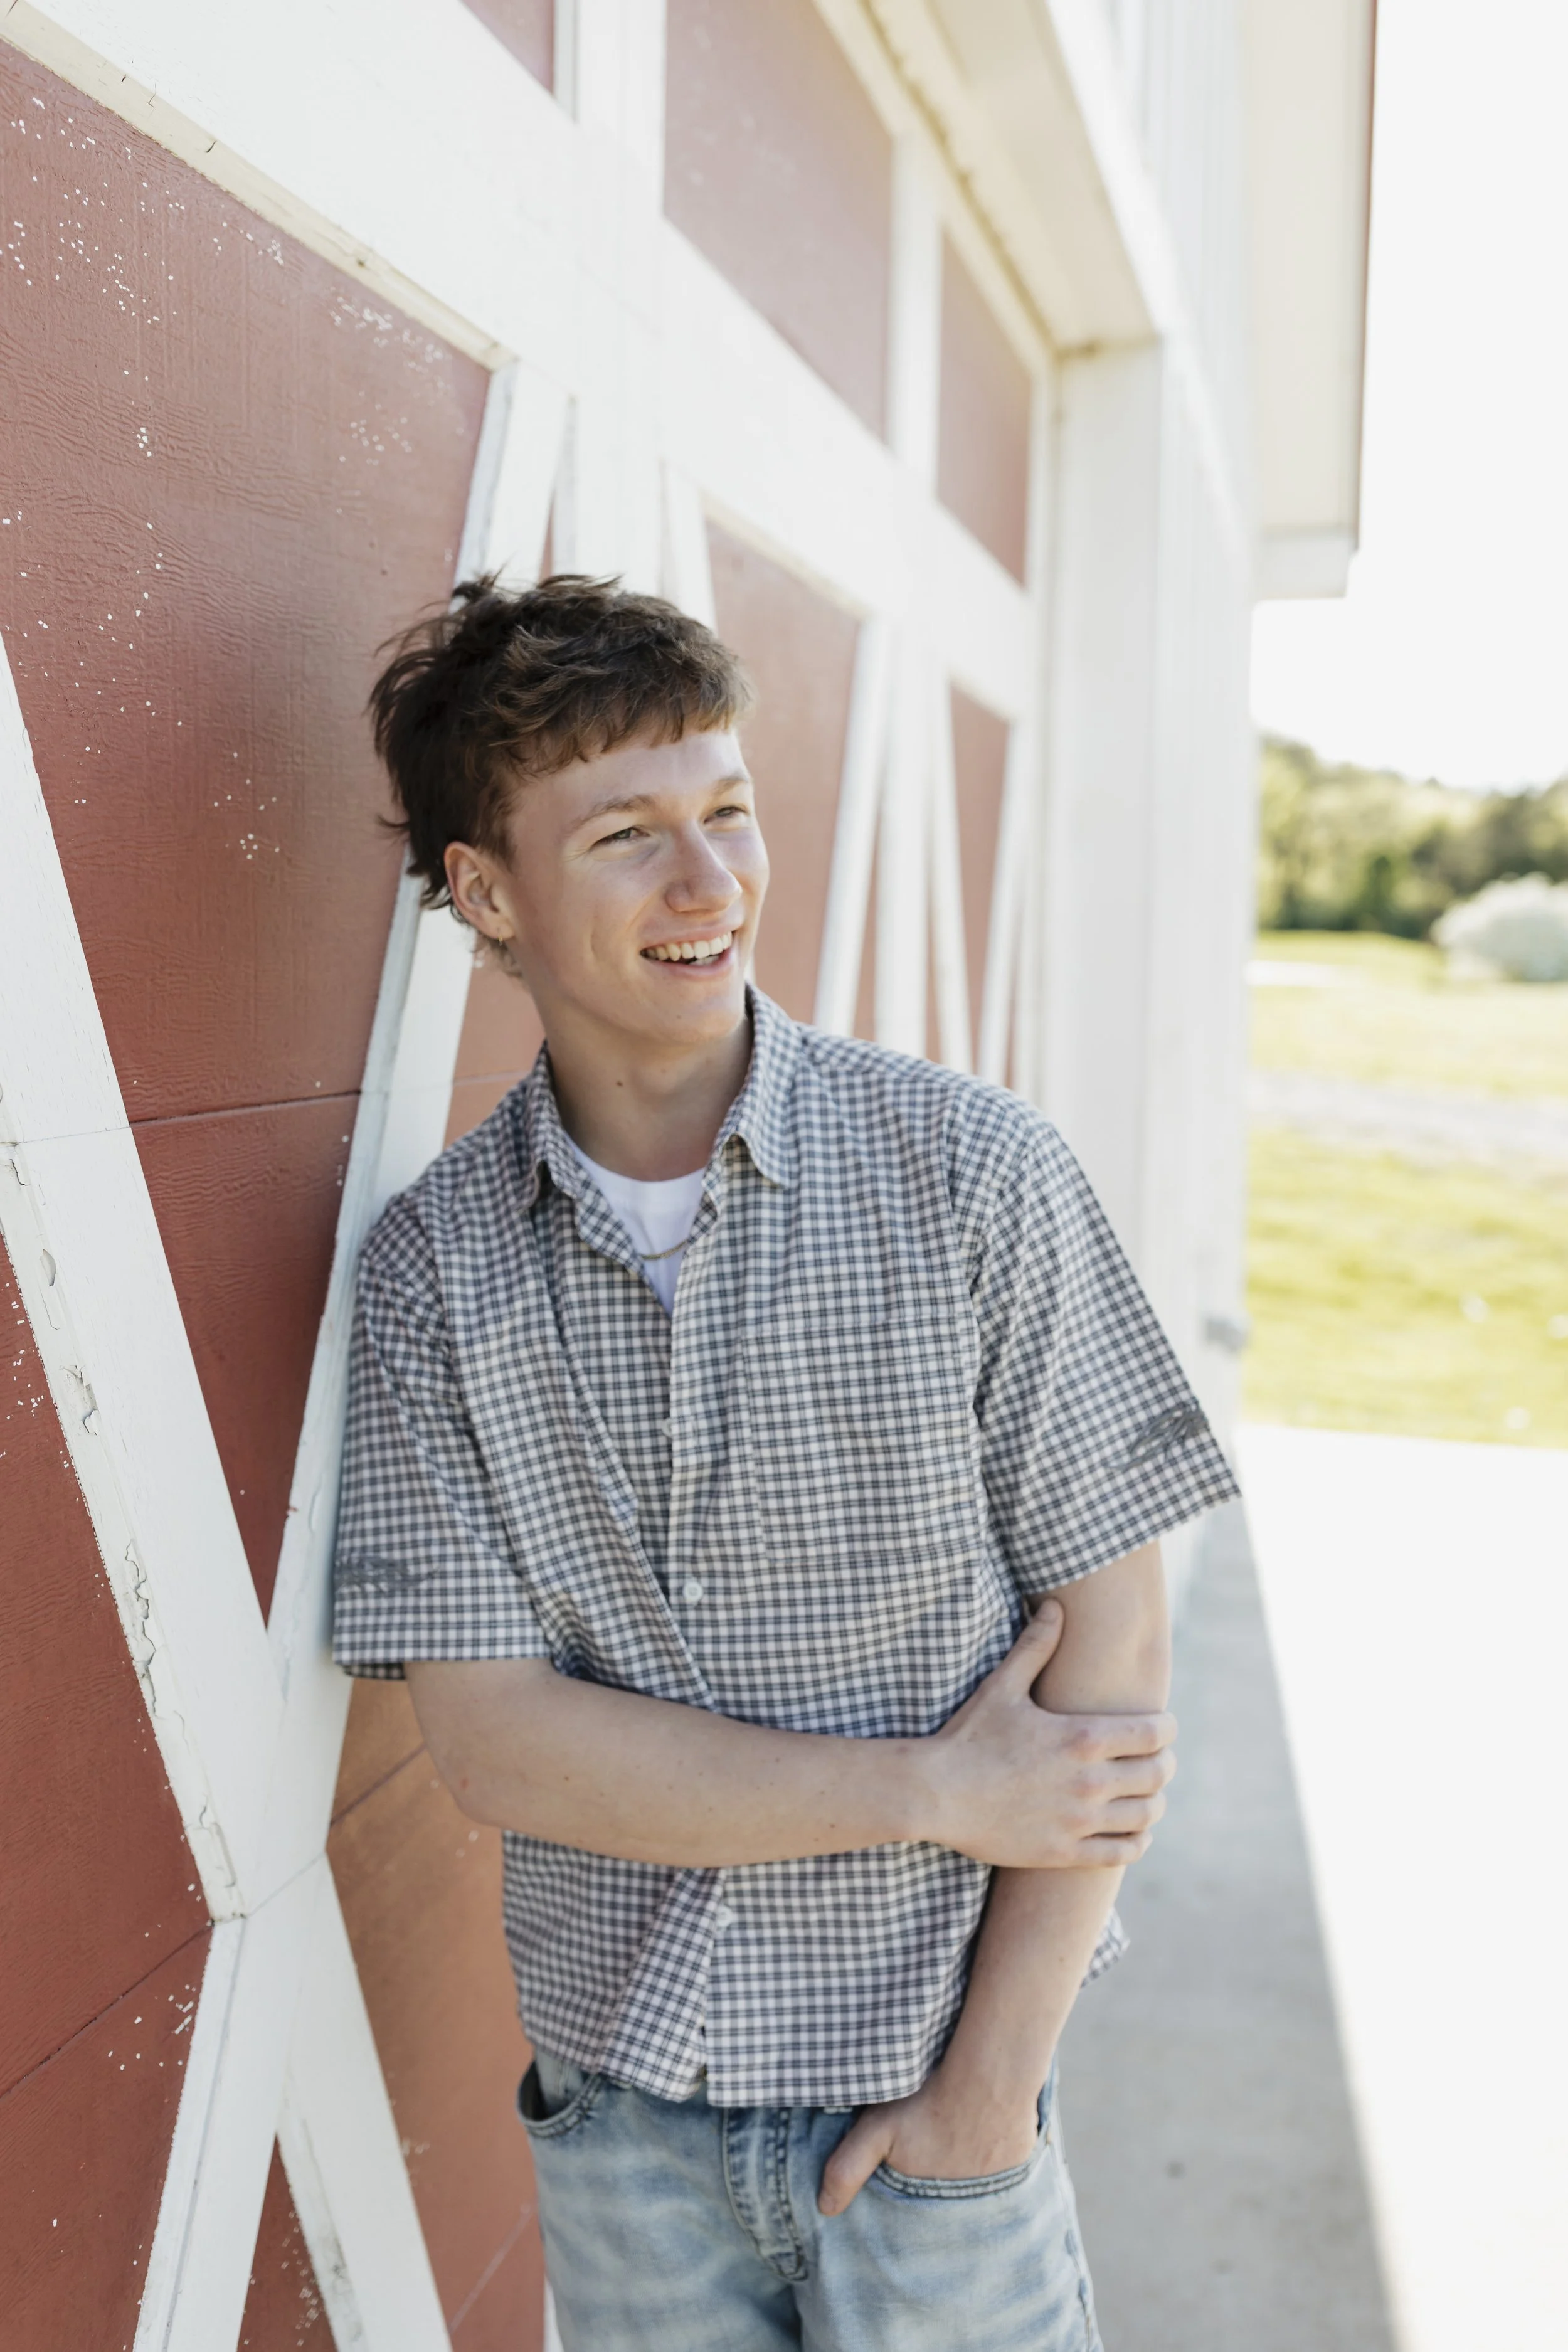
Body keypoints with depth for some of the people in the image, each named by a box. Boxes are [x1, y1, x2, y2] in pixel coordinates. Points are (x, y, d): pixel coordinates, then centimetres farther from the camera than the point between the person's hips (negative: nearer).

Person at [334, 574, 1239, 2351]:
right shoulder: (433, 1264, -9)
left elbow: (1113, 1647, -10)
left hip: (932, 2073, -1)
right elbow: (492, 1741, -12)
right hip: (618, 2091, 2)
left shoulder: (975, 1174, -13)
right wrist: (936, 1787, -16)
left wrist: (991, 2082, -10)